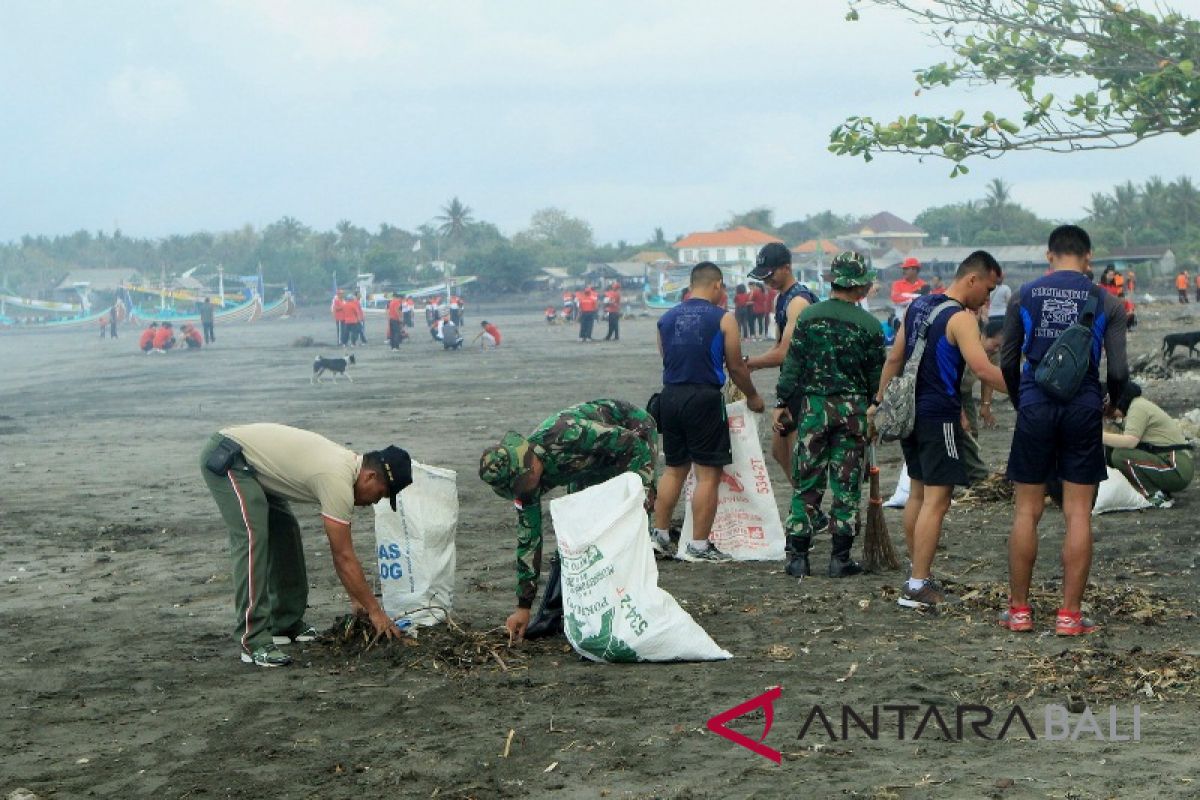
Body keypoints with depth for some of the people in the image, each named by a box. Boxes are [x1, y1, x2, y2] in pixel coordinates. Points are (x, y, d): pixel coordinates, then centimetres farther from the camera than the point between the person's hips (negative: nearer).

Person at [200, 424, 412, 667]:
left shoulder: (346, 465, 6)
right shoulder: (338, 481, -23)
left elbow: (341, 552, 16)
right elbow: (344, 557, -19)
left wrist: (356, 599, 17)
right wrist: (375, 610, -12)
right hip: (226, 457, -11)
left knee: (286, 536, 13)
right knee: (253, 539, -20)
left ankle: (286, 623, 20)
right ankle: (253, 641, -20)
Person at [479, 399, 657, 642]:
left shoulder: (565, 437, -41)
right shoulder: (525, 476, -18)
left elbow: (632, 443, -31)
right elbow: (528, 537, -10)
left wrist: (643, 488, -30)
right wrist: (523, 607, -7)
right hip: (593, 462, 6)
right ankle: (552, 614, 6)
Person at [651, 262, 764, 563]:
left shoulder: (667, 319, 10)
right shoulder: (722, 318, -5)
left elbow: (667, 358, 13)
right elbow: (736, 366, 0)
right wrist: (752, 397, 15)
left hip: (670, 396, 6)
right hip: (704, 399, -6)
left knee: (674, 469, 18)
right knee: (709, 473, 1)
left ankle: (660, 535, 19)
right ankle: (699, 546, 1)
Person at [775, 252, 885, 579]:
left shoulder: (808, 316, -2)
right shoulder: (870, 325, -3)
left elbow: (792, 364, -2)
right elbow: (876, 377, 2)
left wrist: (782, 402, 4)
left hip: (813, 405, 1)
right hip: (853, 409, -1)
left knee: (806, 482, 7)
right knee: (846, 484, 5)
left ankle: (797, 556, 5)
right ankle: (840, 558, 7)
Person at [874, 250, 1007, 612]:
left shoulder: (918, 305, 12)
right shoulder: (961, 318, -14)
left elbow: (894, 358, 16)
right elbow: (982, 369, -25)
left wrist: (880, 402, 21)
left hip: (909, 411, 9)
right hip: (939, 416, -9)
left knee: (918, 493, 18)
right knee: (936, 500, -7)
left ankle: (918, 574, 28)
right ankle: (918, 586, -10)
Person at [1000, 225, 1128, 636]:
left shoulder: (1024, 297, 2)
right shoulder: (1107, 304, 0)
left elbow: (1007, 362, 5)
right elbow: (1119, 371, -5)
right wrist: (1112, 401, 16)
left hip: (1035, 408, 1)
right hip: (1083, 410, -1)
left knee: (1027, 512, 8)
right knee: (1078, 514, 3)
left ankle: (1019, 610, 12)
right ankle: (1069, 614, 4)